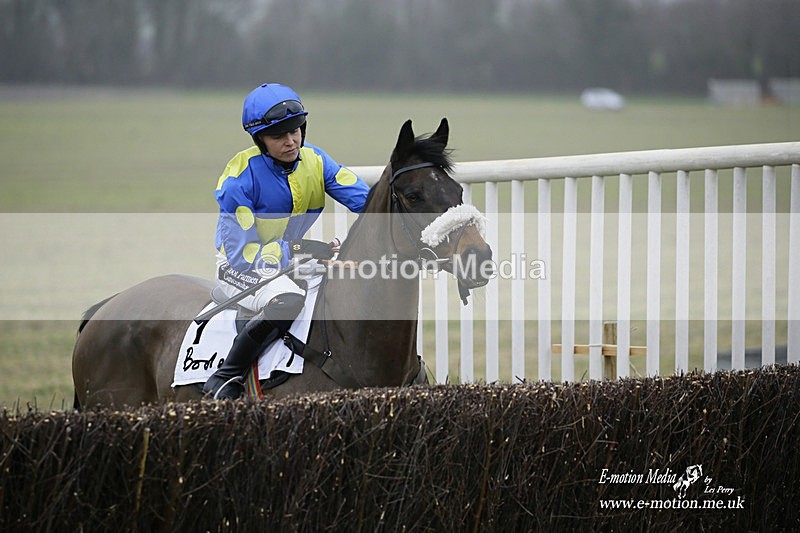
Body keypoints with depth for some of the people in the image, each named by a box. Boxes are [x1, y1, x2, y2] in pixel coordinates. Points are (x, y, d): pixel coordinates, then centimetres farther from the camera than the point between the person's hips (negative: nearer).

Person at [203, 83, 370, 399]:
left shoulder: (313, 160, -5)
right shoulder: (240, 179, -23)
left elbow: (365, 199, -10)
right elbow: (242, 254, -24)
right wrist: (297, 249, -35)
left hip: (291, 260, 7)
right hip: (241, 267, -7)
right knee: (289, 301, -38)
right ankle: (224, 378, -26)